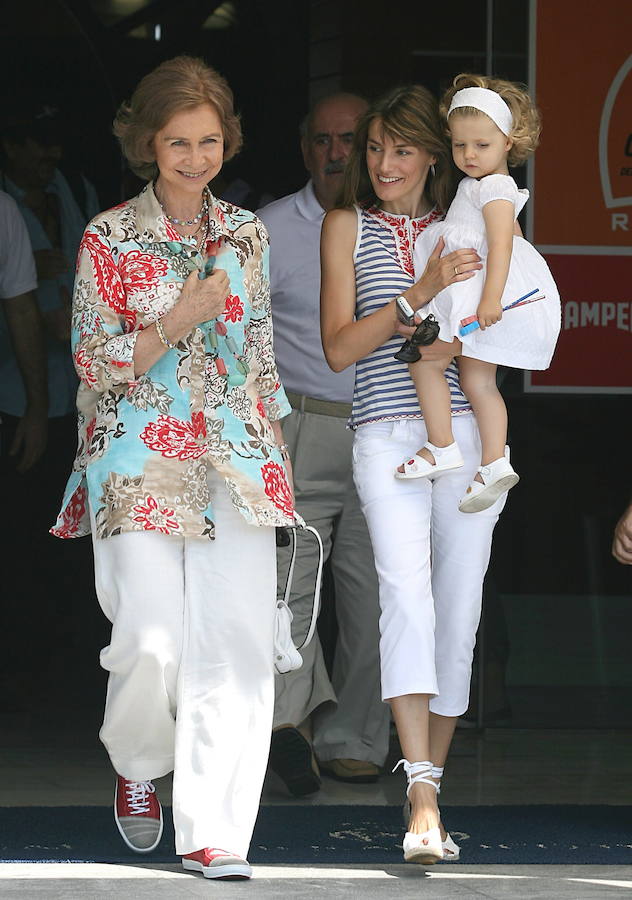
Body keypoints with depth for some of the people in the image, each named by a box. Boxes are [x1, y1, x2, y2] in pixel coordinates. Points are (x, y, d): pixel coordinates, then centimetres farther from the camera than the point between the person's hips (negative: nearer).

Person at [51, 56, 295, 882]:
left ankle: (213, 832, -3)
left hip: (236, 464, 3)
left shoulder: (246, 235, 11)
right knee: (153, 641, -12)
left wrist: (272, 444, 15)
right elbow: (95, 364, -2)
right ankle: (137, 765, 21)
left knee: (236, 643, -7)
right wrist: (177, 322, -15)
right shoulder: (109, 240, 0)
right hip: (139, 463, -3)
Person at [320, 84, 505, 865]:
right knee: (406, 594, -20)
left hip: (467, 436, 3)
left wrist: (463, 338, -7)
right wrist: (422, 293, -12)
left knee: (458, 611, 3)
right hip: (387, 433, -3)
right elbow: (339, 348, 0)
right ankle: (422, 802, -30)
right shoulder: (348, 226, 9)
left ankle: (430, 787, 14)